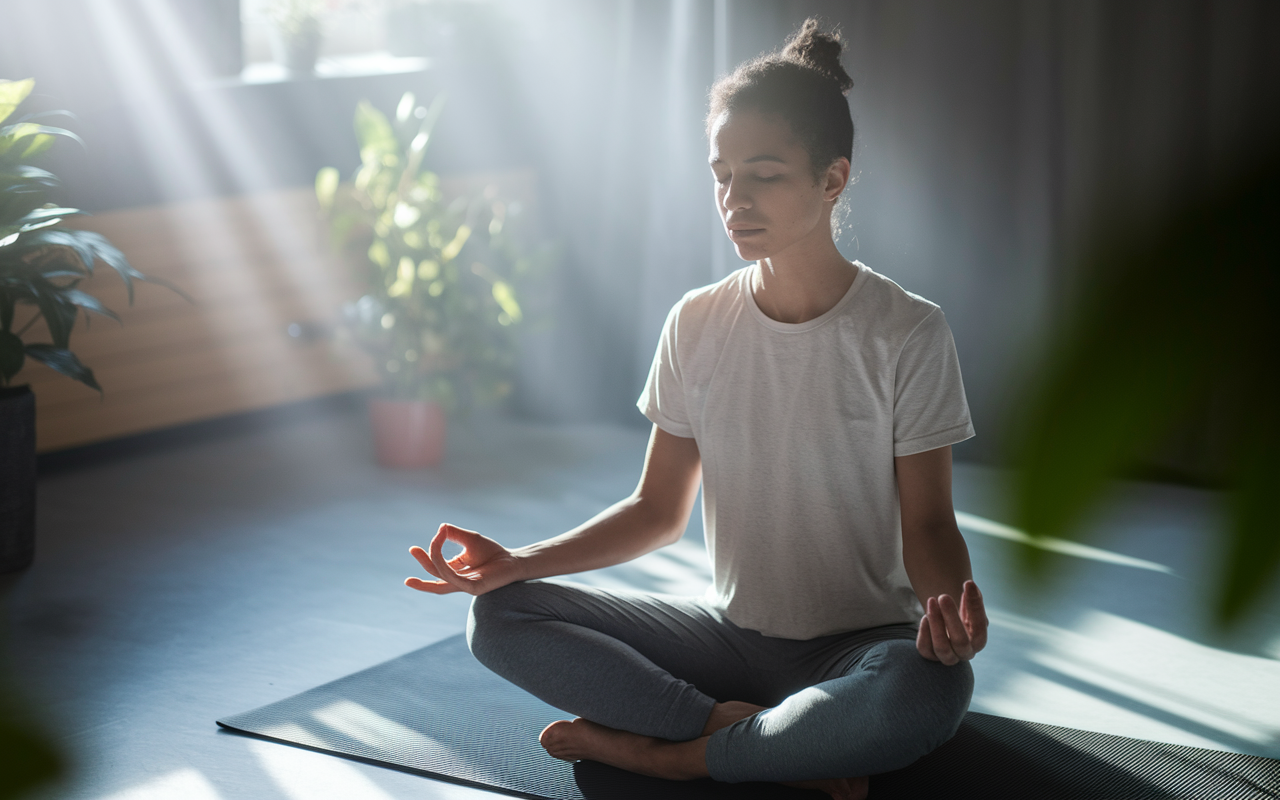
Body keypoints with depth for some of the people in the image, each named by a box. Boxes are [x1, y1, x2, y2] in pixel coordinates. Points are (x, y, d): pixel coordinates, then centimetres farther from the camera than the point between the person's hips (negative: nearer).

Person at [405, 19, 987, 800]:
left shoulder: (906, 331, -9)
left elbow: (927, 522, -6)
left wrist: (952, 601, -30)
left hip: (860, 643, -4)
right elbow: (659, 510, 7)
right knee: (500, 617, -13)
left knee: (930, 692, -40)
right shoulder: (698, 325, 2)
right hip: (731, 633, 4)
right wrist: (518, 561, -7)